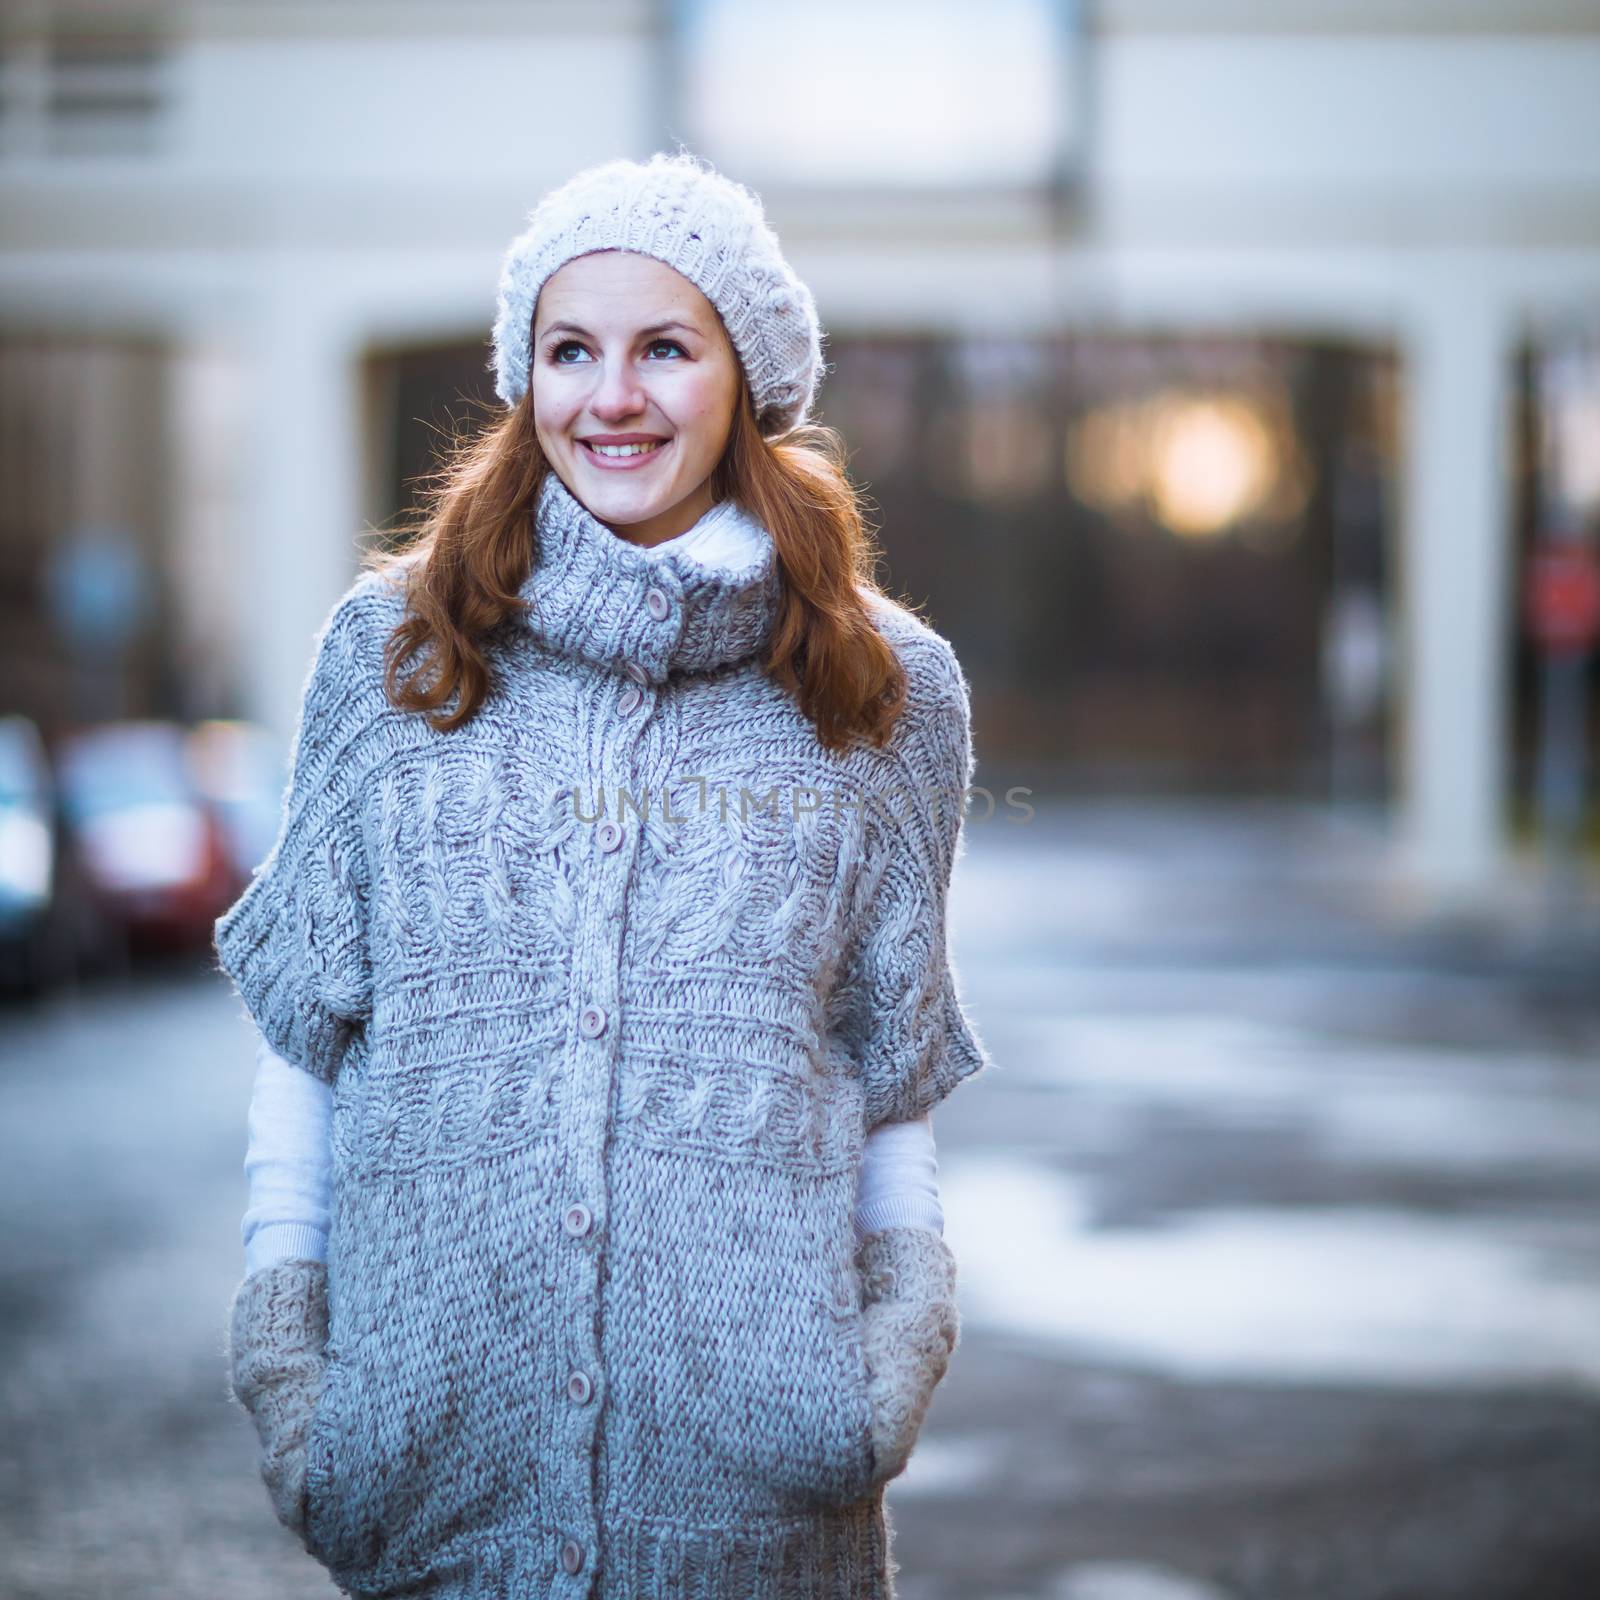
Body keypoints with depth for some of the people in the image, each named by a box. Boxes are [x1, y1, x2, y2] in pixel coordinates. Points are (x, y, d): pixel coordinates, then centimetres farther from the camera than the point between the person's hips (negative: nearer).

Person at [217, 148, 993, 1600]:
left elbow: (893, 1051, 12)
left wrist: (912, 1291, 1)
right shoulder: (387, 655, 5)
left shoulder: (887, 693, 6)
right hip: (440, 1404, 0)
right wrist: (277, 1299, 3)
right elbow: (304, 1016, 8)